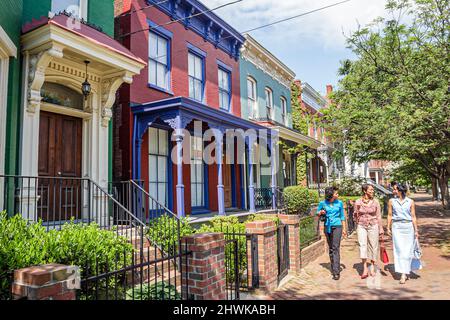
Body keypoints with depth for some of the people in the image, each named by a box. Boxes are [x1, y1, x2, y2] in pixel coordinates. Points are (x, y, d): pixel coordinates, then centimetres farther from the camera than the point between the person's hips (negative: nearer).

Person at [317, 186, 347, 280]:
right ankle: (334, 268, 26)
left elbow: (342, 216, 10)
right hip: (327, 227, 2)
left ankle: (336, 272, -12)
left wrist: (344, 228, 9)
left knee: (336, 248, -12)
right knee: (330, 248, 12)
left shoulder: (339, 203, 1)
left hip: (337, 226, -2)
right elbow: (318, 213, 11)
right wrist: (321, 212, -12)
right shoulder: (323, 203, -2)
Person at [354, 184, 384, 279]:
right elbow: (355, 215, 12)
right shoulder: (358, 202, -2)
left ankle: (372, 267, 26)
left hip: (373, 226, 1)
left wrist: (381, 228, 2)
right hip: (361, 226, 0)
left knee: (373, 246, 8)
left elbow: (379, 216, 3)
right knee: (362, 245, -14)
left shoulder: (375, 202, -1)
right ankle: (365, 268, -11)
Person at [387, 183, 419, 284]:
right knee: (399, 250, -5)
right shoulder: (391, 201, 4)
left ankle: (405, 273, 10)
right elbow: (389, 215, 8)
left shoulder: (410, 202, 1)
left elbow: (413, 217, 2)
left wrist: (416, 230, 1)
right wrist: (388, 228, 6)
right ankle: (403, 274, -2)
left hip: (408, 226, 0)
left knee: (407, 251, 1)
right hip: (397, 227, 0)